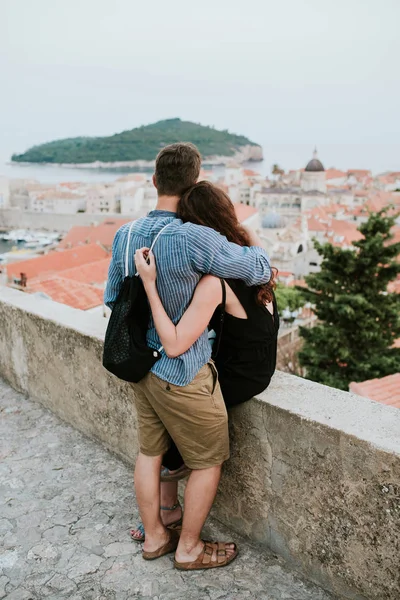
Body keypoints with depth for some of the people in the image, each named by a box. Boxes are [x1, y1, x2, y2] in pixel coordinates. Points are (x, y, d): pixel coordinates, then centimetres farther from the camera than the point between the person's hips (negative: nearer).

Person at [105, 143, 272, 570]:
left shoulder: (124, 236, -1)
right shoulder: (196, 239, -26)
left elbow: (113, 298, 11)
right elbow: (259, 270, -14)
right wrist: (250, 243, 7)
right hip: (183, 373, -7)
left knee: (150, 451, 20)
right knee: (208, 461, 12)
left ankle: (154, 537, 38)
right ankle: (189, 549, 27)